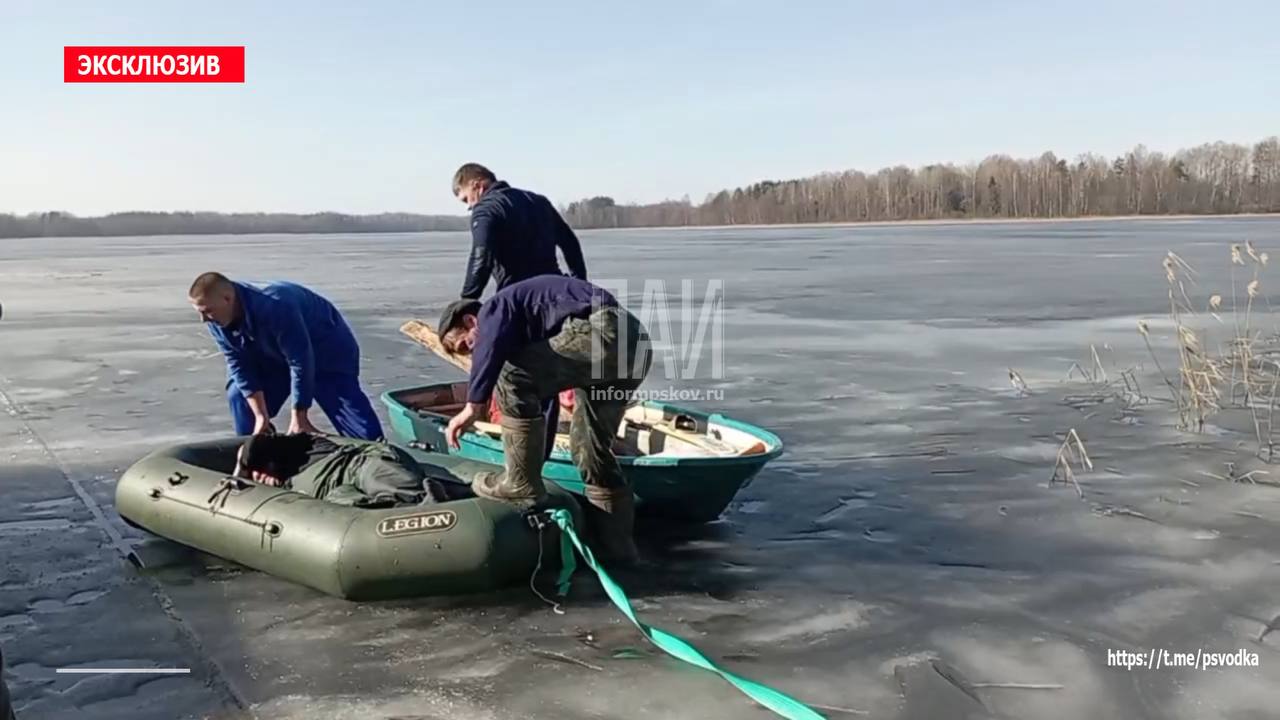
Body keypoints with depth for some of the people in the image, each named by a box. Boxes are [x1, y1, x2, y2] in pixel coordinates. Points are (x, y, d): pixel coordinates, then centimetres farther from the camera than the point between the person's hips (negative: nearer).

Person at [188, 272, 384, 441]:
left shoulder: (275, 307, -41)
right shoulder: (218, 324, -18)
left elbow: (301, 362, -33)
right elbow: (239, 365, -10)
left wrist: (299, 418, -25)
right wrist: (261, 415, -15)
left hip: (328, 349, -7)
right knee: (239, 395, 2)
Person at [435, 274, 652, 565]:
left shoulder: (494, 309, 7)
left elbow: (491, 348, -18)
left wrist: (473, 406, -22)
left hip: (603, 332, -10)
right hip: (633, 341, 10)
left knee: (512, 379, -7)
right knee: (593, 448, 16)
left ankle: (521, 485, 0)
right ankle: (615, 545, 21)